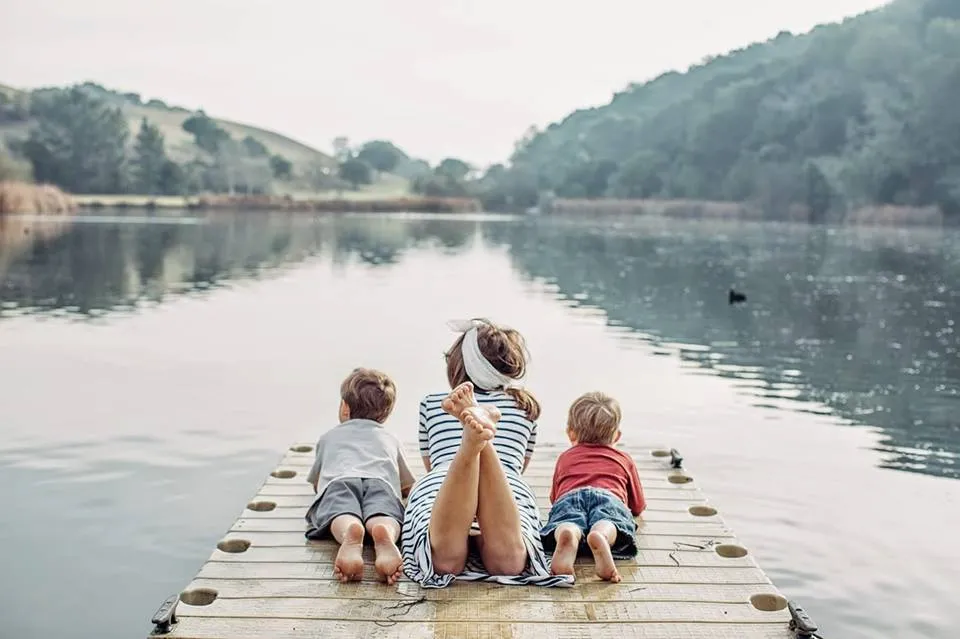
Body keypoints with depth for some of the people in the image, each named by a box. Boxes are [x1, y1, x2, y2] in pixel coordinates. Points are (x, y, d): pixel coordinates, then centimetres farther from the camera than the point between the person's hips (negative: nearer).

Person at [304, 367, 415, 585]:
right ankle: (385, 535, -66)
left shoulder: (329, 436, 42)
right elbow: (407, 487, 52)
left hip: (338, 479, 0)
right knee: (383, 516, -29)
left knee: (341, 515, -30)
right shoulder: (391, 439, 42)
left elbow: (315, 482, 54)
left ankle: (351, 535, -66)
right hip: (381, 480, 0)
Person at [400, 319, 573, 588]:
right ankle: (482, 439, -51)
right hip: (512, 488, 1)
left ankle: (473, 437, -55)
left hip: (434, 487, 0)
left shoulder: (430, 404, 35)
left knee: (445, 561, -34)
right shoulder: (526, 407, 36)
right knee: (507, 562, -33)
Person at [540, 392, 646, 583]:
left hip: (569, 496, 1)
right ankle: (601, 537, -68)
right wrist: (628, 509, 68)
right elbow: (638, 506, 46)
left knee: (567, 523, -29)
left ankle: (568, 537, -67)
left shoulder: (565, 457, 42)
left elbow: (554, 497, 53)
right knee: (607, 525, -30)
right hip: (610, 497, -1)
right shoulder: (624, 459, 40)